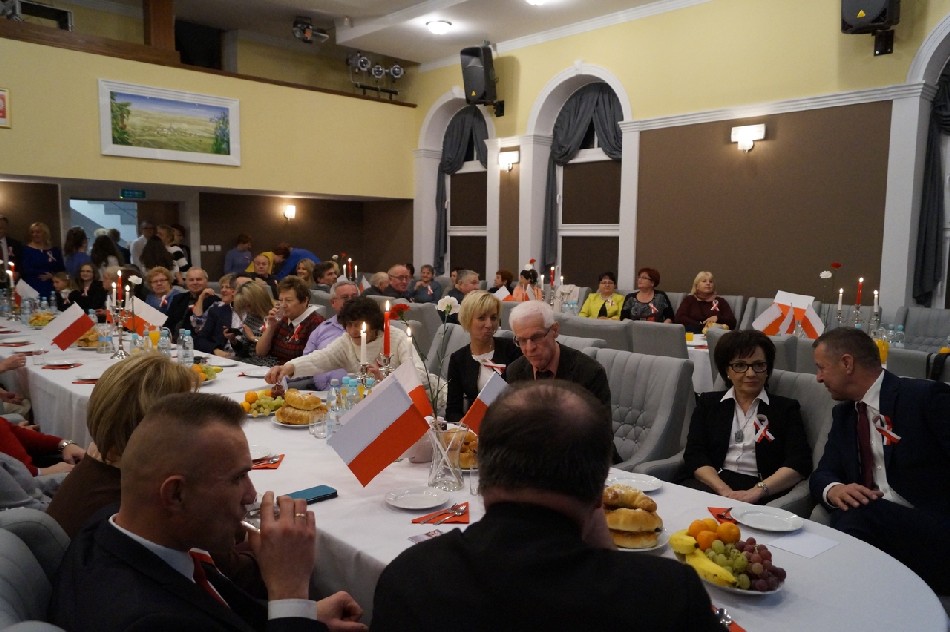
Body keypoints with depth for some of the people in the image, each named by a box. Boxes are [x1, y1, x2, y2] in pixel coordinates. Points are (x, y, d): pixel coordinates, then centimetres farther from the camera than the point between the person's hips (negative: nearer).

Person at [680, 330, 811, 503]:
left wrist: (756, 491, -17)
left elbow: (799, 464, 0)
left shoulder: (786, 408, 14)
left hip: (760, 495, -2)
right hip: (712, 484, 2)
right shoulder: (708, 403, 17)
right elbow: (694, 455, 5)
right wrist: (724, 491, -14)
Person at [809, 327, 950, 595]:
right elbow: (822, 474, 12)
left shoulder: (927, 397, -5)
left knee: (860, 514, -32)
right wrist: (834, 490, -12)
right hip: (869, 522, 5)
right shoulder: (844, 414, 15)